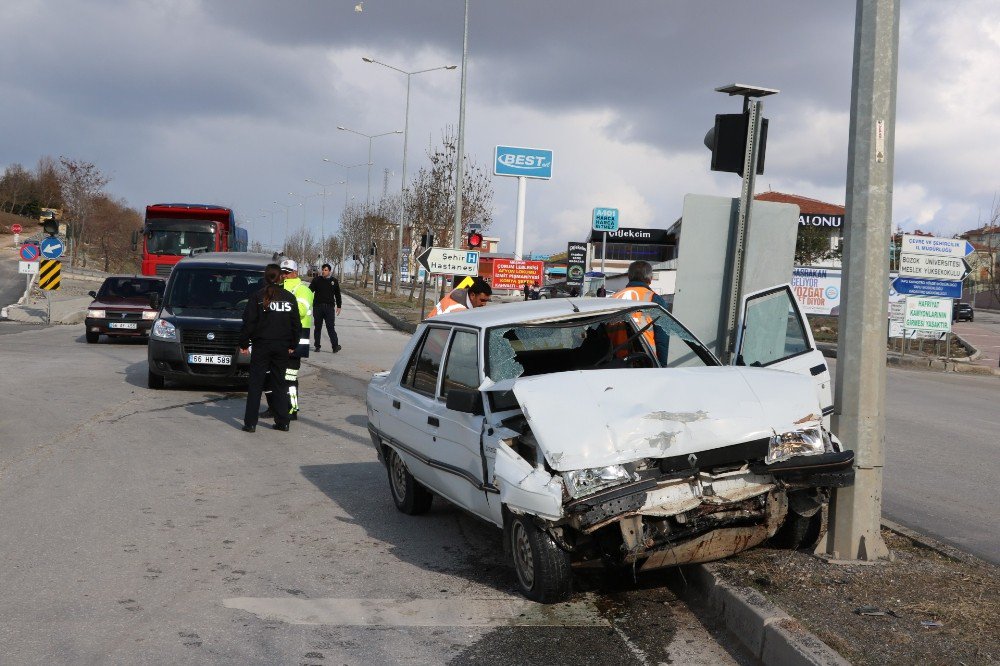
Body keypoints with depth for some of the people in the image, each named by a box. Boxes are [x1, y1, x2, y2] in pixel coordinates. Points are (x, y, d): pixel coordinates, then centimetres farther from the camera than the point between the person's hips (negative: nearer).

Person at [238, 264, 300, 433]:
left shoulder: (257, 297, -6)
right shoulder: (289, 298, 4)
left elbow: (249, 322, -7)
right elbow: (296, 324, 7)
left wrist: (244, 344, 1)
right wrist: (292, 345, 16)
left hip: (261, 346, -3)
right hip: (282, 347, 3)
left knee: (255, 384, 2)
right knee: (279, 383, 12)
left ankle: (250, 422, -1)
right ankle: (282, 422, 12)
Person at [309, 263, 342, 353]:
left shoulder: (334, 281, 8)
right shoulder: (316, 280, 4)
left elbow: (337, 294, 15)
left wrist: (338, 306, 13)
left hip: (329, 307, -1)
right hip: (318, 306, 1)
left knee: (330, 327, -8)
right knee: (318, 327, 8)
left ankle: (335, 345, -12)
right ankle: (317, 346, 15)